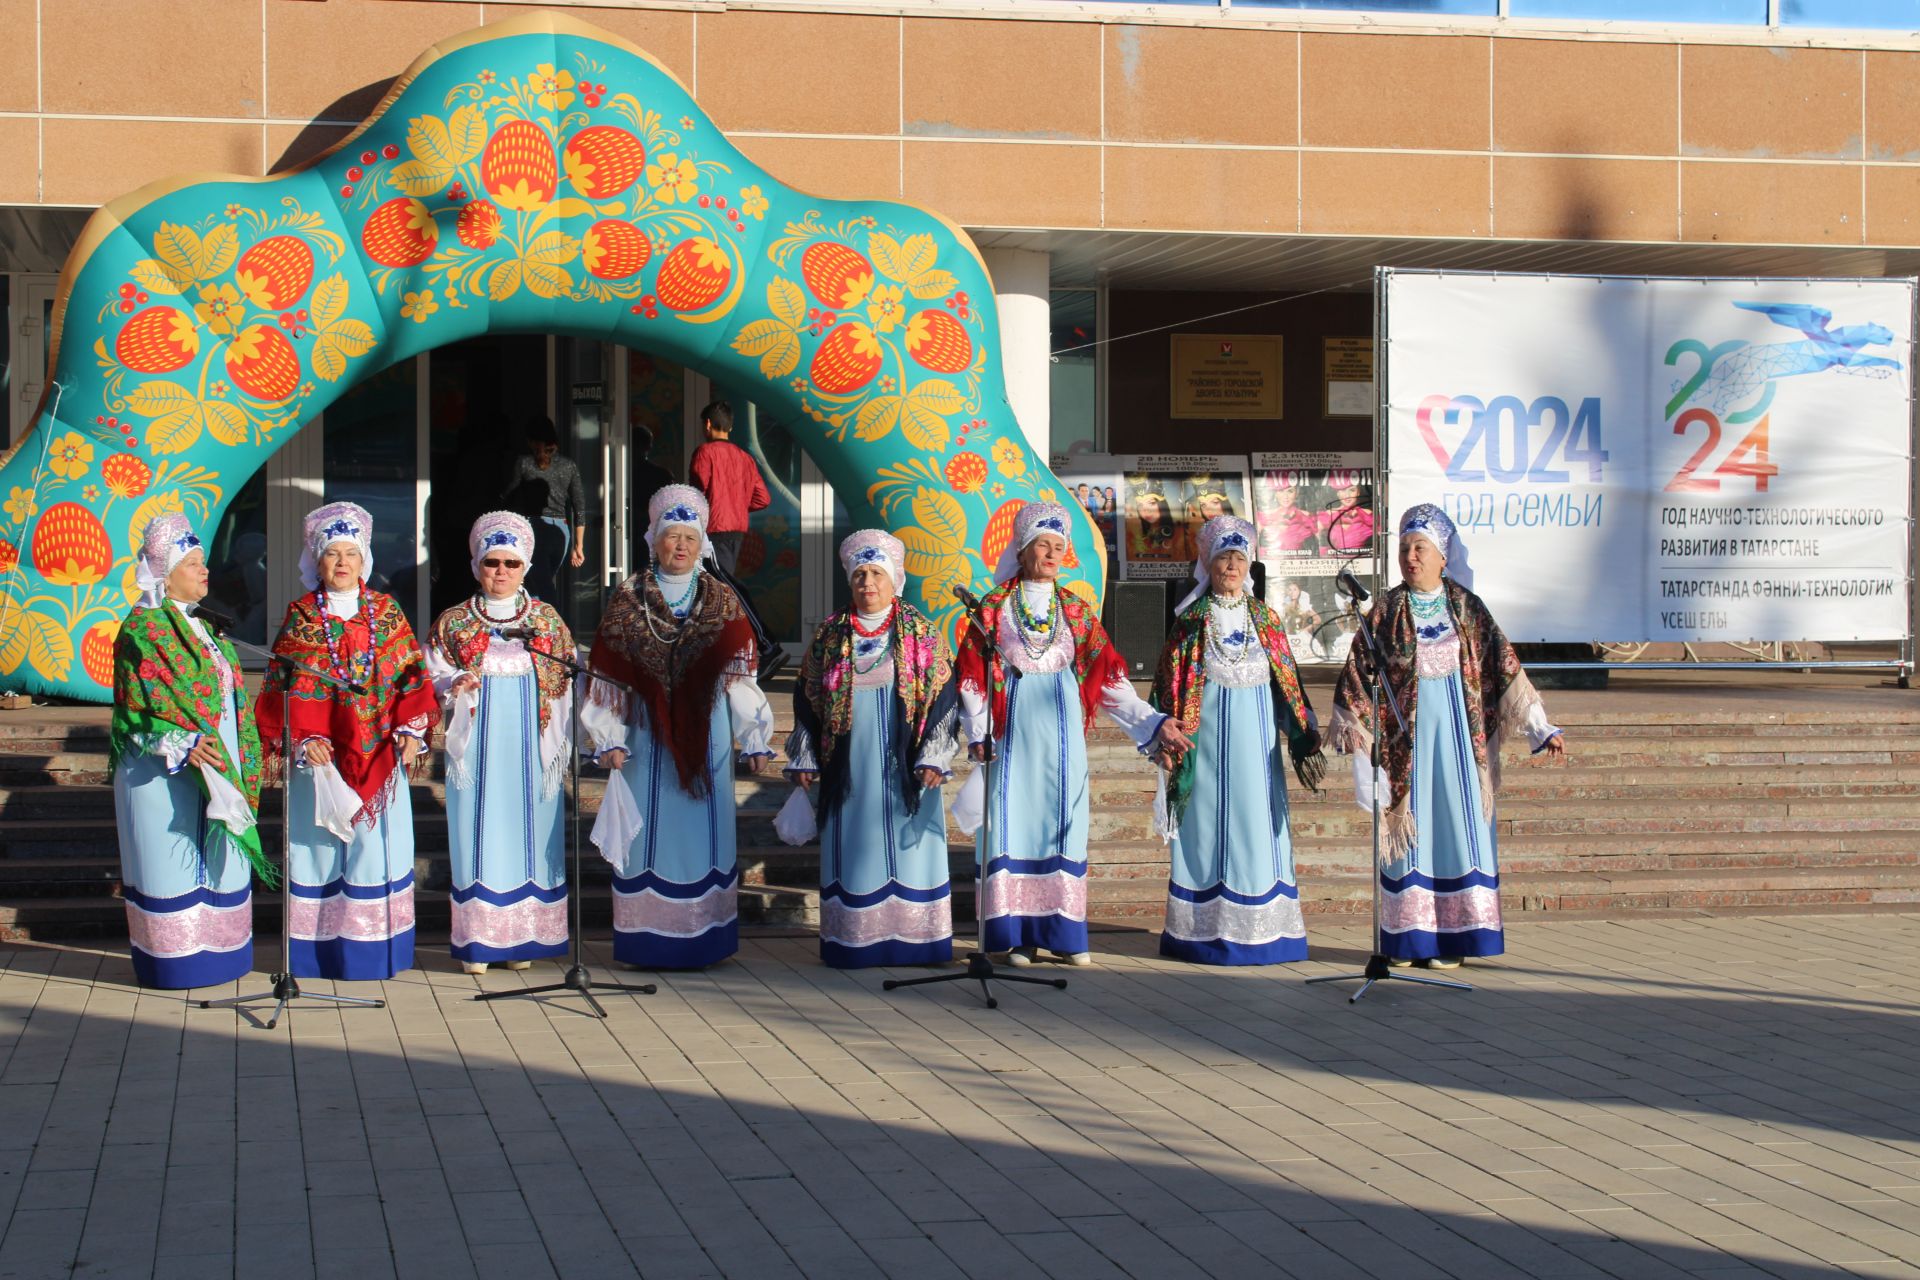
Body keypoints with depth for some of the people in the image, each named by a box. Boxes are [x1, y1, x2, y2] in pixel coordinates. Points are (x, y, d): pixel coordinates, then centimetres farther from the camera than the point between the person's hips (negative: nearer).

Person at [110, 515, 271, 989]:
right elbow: (139, 709, -16)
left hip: (214, 767, 8)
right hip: (166, 773, -8)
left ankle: (211, 946, 17)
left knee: (213, 857, 10)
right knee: (172, 861, -2)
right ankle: (176, 959, 3)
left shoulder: (197, 625, 15)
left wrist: (241, 760, 15)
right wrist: (184, 746, -26)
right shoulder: (144, 630, -11)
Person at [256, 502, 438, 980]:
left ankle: (373, 944, 8)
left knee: (377, 841, 1)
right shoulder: (302, 616, 4)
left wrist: (412, 730, -5)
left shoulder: (386, 612, 8)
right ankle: (323, 948, 5)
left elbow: (411, 673, 6)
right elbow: (285, 685, 0)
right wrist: (299, 739, -11)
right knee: (321, 846, 0)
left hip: (379, 754, 2)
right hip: (321, 755, -1)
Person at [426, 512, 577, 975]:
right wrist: (454, 686, -17)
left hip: (530, 746, 1)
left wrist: (561, 743, 0)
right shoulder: (453, 622, 6)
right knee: (480, 833, -2)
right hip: (479, 746, -1)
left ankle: (522, 937, 9)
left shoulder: (548, 620, 7)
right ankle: (477, 940, 5)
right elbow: (431, 679, 5)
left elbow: (567, 685, 8)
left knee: (529, 831, 1)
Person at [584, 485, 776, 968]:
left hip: (705, 736, 1)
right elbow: (609, 676, 3)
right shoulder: (629, 599, 4)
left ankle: (701, 938, 9)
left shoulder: (722, 602, 7)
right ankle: (648, 940, 6)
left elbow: (741, 678, 5)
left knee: (702, 829, 3)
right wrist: (609, 739, -3)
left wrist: (755, 740, 2)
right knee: (651, 829, 1)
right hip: (647, 734, -1)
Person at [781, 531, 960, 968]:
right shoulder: (831, 635, 8)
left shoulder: (922, 633, 1)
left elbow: (944, 698, -1)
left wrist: (933, 758, -9)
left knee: (907, 845, 0)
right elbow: (807, 701, 11)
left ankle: (911, 940, 5)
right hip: (848, 766, 2)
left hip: (902, 765, -2)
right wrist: (804, 760, 6)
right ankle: (854, 942, 7)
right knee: (854, 850, 2)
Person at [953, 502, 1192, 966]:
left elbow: (1109, 678, 6)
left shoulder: (1076, 611, 10)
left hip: (1062, 734, 2)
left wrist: (1154, 722, -2)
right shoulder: (994, 608, 4)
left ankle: (1064, 932, 7)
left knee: (1063, 825, 1)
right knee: (1017, 826, -3)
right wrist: (978, 735, -7)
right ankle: (1020, 934, 1)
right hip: (1016, 732, -2)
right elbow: (973, 677, 2)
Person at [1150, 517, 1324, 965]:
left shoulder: (1265, 618, 9)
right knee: (1209, 825, 0)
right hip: (1209, 738, -2)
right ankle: (1205, 930, 4)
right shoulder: (1192, 621, 2)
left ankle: (1261, 927, 9)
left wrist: (1304, 741, 5)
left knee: (1256, 824, 3)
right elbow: (1170, 684, 1)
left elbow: (1287, 682, 10)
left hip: (1255, 739, 2)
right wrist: (1169, 742, -6)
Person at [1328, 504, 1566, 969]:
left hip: (1457, 728, 1)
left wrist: (1542, 730, 0)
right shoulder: (1387, 611, 2)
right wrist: (1347, 728, -8)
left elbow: (1504, 668, 3)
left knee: (1457, 822, -1)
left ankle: (1452, 935, 4)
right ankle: (1408, 936, 6)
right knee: (1410, 823, 0)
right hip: (1406, 730, -1)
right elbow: (1358, 672, 2)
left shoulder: (1466, 607, 4)